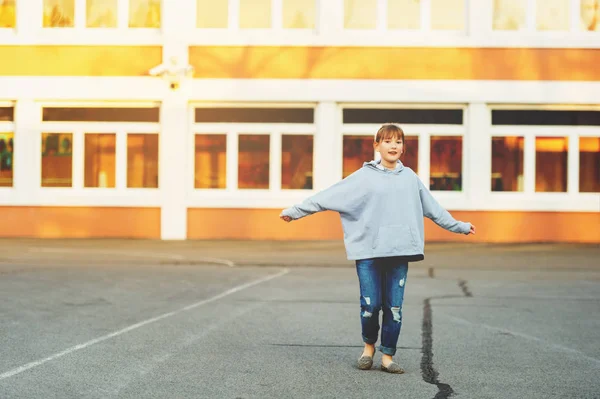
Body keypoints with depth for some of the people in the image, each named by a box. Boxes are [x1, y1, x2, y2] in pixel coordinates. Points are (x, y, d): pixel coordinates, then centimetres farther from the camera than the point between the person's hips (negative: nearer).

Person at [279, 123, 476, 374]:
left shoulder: (410, 178, 11)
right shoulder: (364, 176, 1)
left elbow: (433, 208, 22)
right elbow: (327, 197, 1)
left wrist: (459, 226, 28)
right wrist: (295, 211, -1)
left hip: (399, 251, 3)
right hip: (368, 251, -2)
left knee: (394, 307, 1)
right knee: (370, 304, -5)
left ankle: (387, 356, 13)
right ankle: (369, 346, 21)